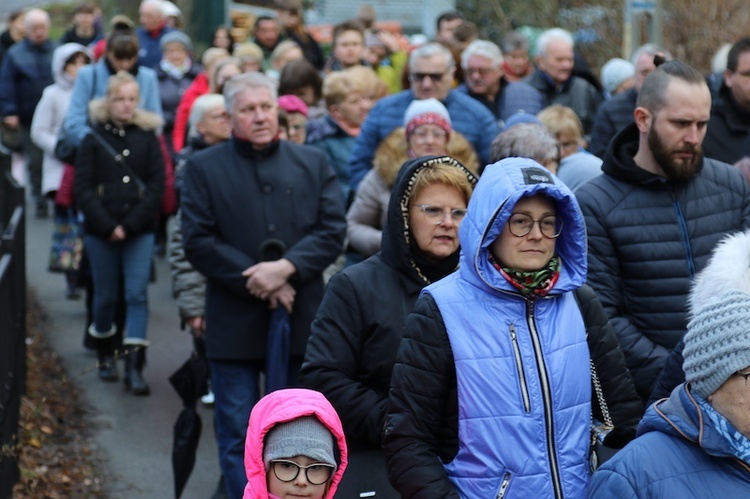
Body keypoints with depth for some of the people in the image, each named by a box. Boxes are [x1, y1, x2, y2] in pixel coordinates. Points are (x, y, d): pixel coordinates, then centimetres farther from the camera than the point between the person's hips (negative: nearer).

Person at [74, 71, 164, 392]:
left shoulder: (148, 138, 2)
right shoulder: (93, 140, 1)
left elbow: (157, 186, -2)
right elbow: (83, 188, -3)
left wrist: (130, 225, -11)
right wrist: (108, 226, -13)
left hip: (140, 231, 0)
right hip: (100, 232, 0)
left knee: (137, 294, -8)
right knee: (105, 296, 9)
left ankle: (134, 366, -11)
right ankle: (105, 354, 29)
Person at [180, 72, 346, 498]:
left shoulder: (313, 163, 10)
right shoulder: (204, 168, 4)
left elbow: (333, 230, 0)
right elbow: (198, 242, -5)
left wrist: (286, 268, -15)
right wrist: (257, 282, -13)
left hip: (301, 320, 2)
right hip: (234, 323, -1)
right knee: (238, 438, 3)